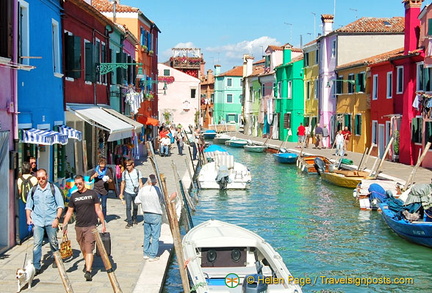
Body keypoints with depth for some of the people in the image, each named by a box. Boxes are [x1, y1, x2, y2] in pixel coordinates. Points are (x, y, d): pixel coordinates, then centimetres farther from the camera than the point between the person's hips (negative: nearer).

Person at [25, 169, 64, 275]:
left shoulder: (53, 188, 1)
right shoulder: (33, 190, 8)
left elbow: (60, 205, 1)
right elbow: (28, 206, 15)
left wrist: (57, 218, -9)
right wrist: (28, 217, 0)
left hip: (51, 221, -1)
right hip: (37, 221, 1)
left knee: (53, 242, 11)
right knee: (36, 244, -5)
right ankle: (36, 267, -2)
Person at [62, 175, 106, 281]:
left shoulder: (92, 193, 1)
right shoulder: (74, 196, 9)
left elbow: (98, 210, 4)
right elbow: (69, 212, 14)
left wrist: (103, 224, 1)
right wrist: (64, 225, 5)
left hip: (91, 226, -4)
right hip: (79, 227, 4)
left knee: (89, 249, -12)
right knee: (83, 249, 14)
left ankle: (88, 271, -17)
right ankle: (87, 264, 37)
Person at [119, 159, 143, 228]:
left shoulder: (138, 172, -3)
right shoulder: (124, 173, 1)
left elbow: (140, 182, 0)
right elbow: (123, 183, 11)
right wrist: (121, 193, 11)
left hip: (136, 192, 0)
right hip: (127, 192, 0)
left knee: (135, 207, 11)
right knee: (128, 207, -8)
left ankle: (134, 219, 34)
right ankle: (129, 222, -3)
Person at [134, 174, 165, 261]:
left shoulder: (143, 189, -4)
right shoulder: (157, 190, -14)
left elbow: (137, 201, 1)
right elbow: (162, 202, -6)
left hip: (146, 214, 4)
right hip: (156, 215, -4)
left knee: (147, 235, 16)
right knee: (155, 236, 2)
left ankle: (146, 253, 23)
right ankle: (152, 256, 4)